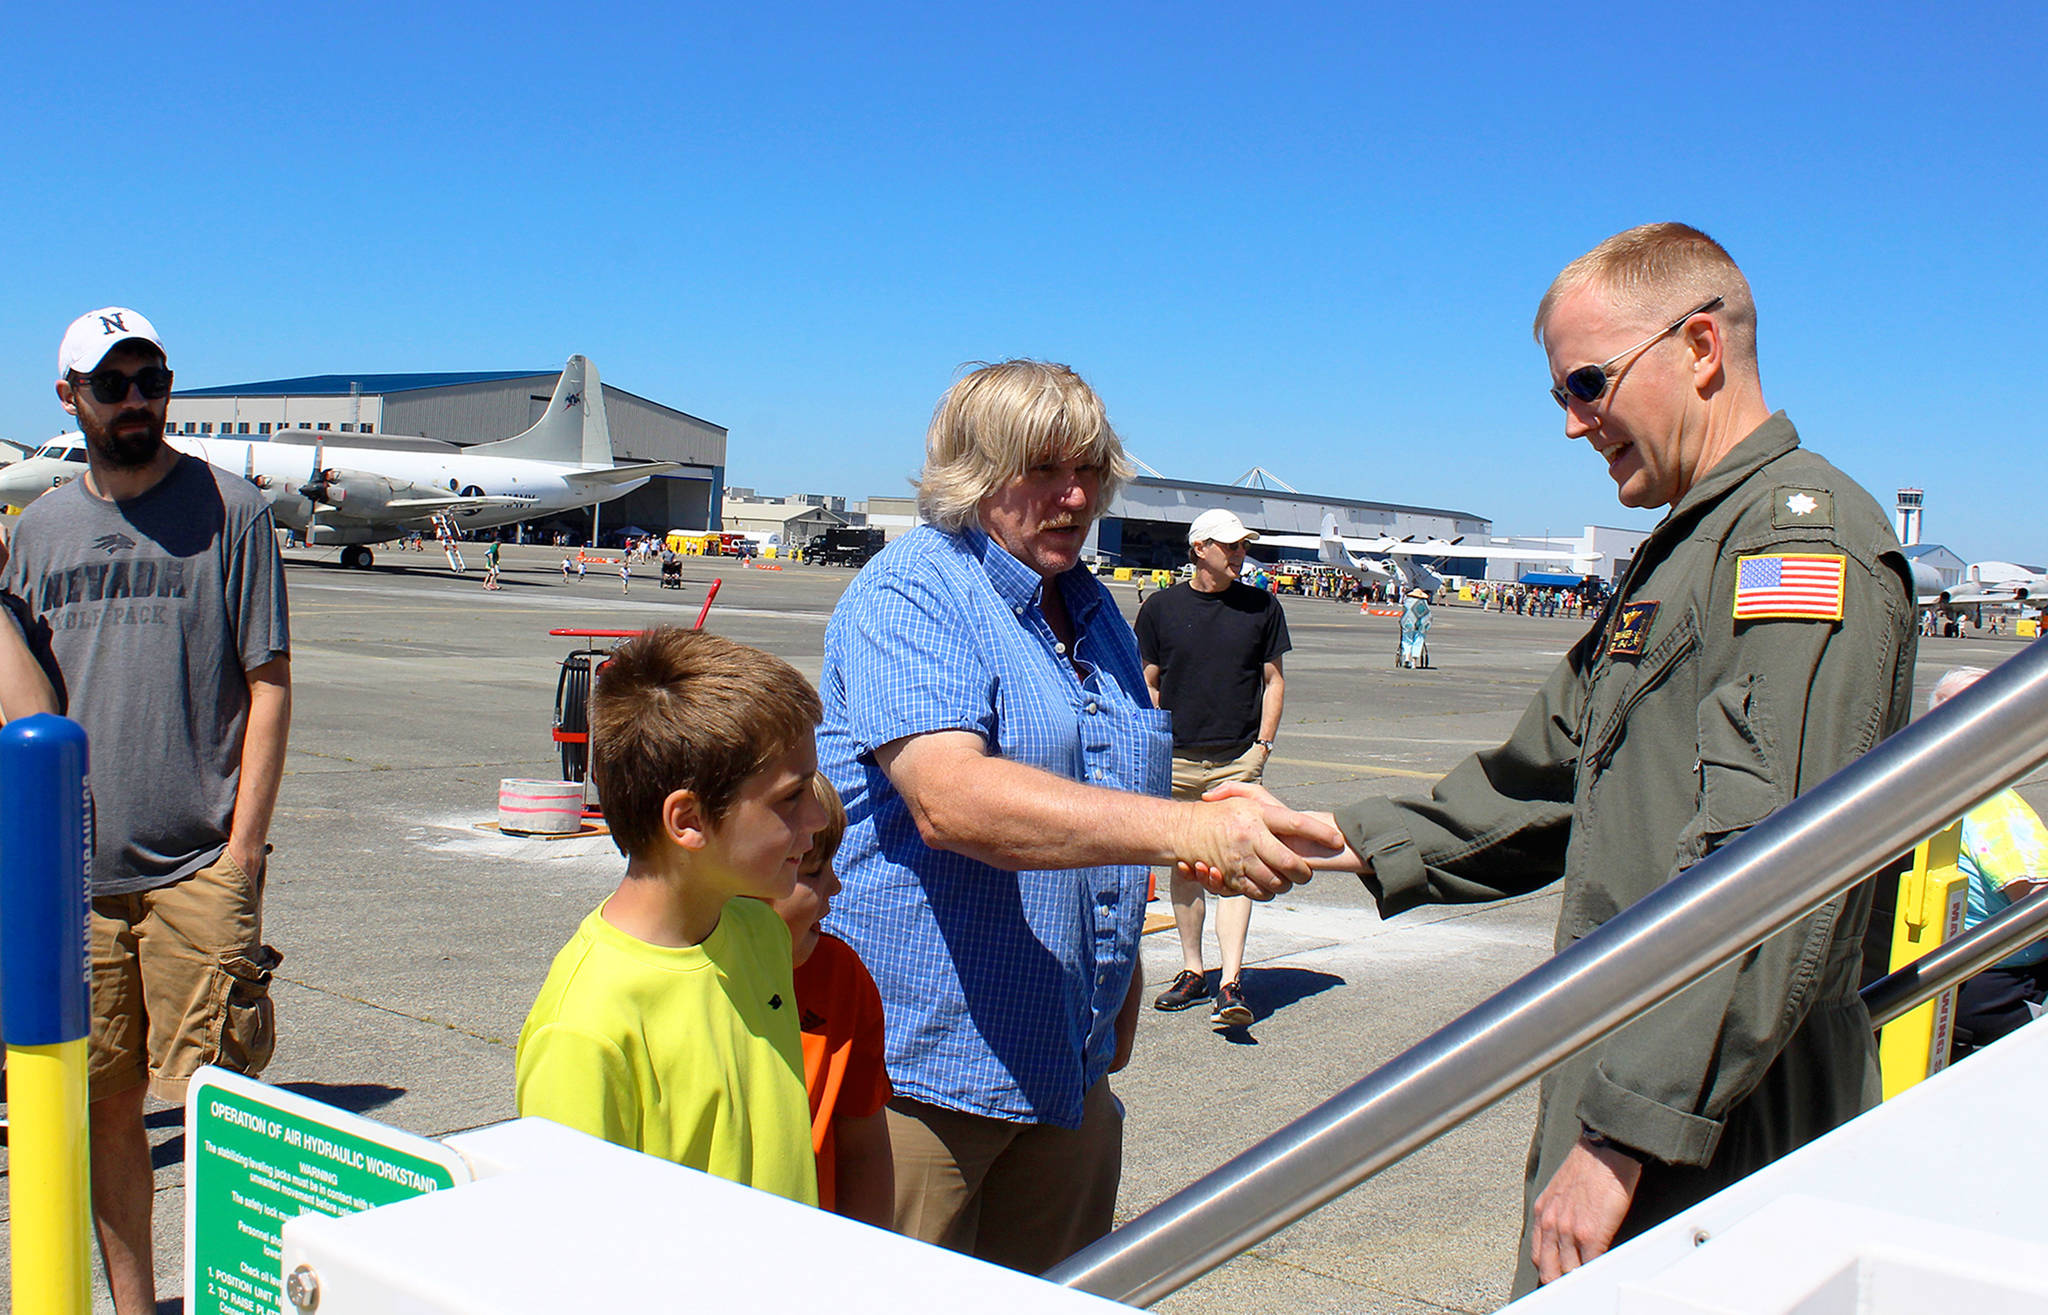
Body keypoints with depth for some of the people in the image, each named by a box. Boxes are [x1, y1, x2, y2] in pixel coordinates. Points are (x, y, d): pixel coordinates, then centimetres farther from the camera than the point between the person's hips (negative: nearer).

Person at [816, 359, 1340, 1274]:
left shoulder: (1096, 614, 15)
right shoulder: (908, 596, -12)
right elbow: (948, 797, -30)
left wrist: (1121, 1003, 23)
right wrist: (1187, 830, -38)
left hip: (1069, 1071, 8)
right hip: (920, 1061, -7)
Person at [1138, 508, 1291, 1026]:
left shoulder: (1262, 606, 6)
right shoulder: (1161, 608, 4)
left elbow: (1273, 681, 11)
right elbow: (1148, 685, 9)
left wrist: (1263, 745, 1)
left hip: (1238, 759, -1)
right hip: (1175, 760, 1)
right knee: (1183, 866, 9)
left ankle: (1231, 983, -12)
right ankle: (1192, 972, 21)